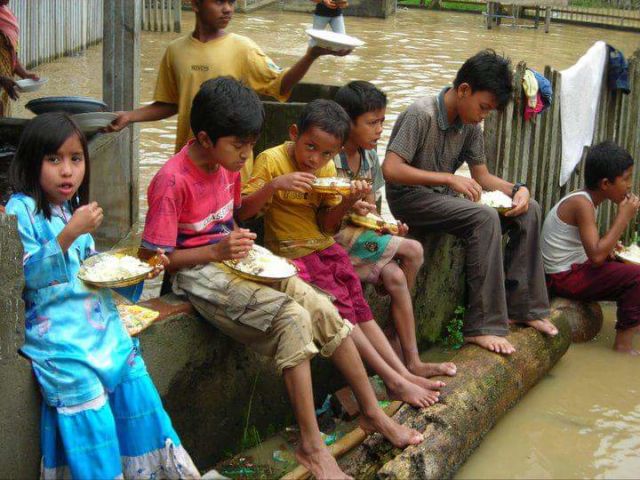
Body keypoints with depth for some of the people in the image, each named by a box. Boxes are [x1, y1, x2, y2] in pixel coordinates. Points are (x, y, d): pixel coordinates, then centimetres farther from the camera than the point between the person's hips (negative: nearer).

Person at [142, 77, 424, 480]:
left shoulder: (228, 166, 6)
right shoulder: (172, 182, -20)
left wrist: (238, 239, 2)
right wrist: (216, 251, -25)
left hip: (232, 260, 8)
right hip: (198, 273, -8)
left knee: (323, 309, -6)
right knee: (293, 318, -26)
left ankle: (372, 413, 8)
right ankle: (312, 447, -19)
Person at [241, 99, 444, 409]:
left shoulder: (327, 168, 5)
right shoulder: (272, 160, -13)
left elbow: (327, 225, 3)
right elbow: (242, 212, -18)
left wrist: (349, 201, -15)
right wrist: (275, 184, -32)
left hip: (322, 247, 6)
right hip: (289, 253, -6)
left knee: (359, 306, -2)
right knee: (340, 308, -14)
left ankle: (403, 373, 0)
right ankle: (394, 382, -11)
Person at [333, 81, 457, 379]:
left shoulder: (369, 156, 11)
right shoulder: (329, 158, -15)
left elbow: (370, 207, 14)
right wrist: (348, 208, -30)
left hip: (362, 234, 7)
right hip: (335, 238, -7)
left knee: (394, 277, -18)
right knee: (413, 251, -14)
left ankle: (412, 361, -11)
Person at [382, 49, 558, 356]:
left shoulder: (469, 125, 5)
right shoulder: (422, 115, -20)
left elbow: (482, 175, 12)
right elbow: (390, 169, -27)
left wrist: (517, 189, -8)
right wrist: (449, 178, -30)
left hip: (443, 196, 9)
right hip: (409, 199, -8)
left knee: (528, 210, -2)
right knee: (485, 219, -31)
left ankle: (521, 307, 2)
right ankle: (483, 326, -28)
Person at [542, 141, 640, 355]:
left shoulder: (583, 199, 5)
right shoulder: (582, 204, -22)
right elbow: (596, 256, -31)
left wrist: (607, 246, -1)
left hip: (574, 268, 10)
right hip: (565, 278, -10)